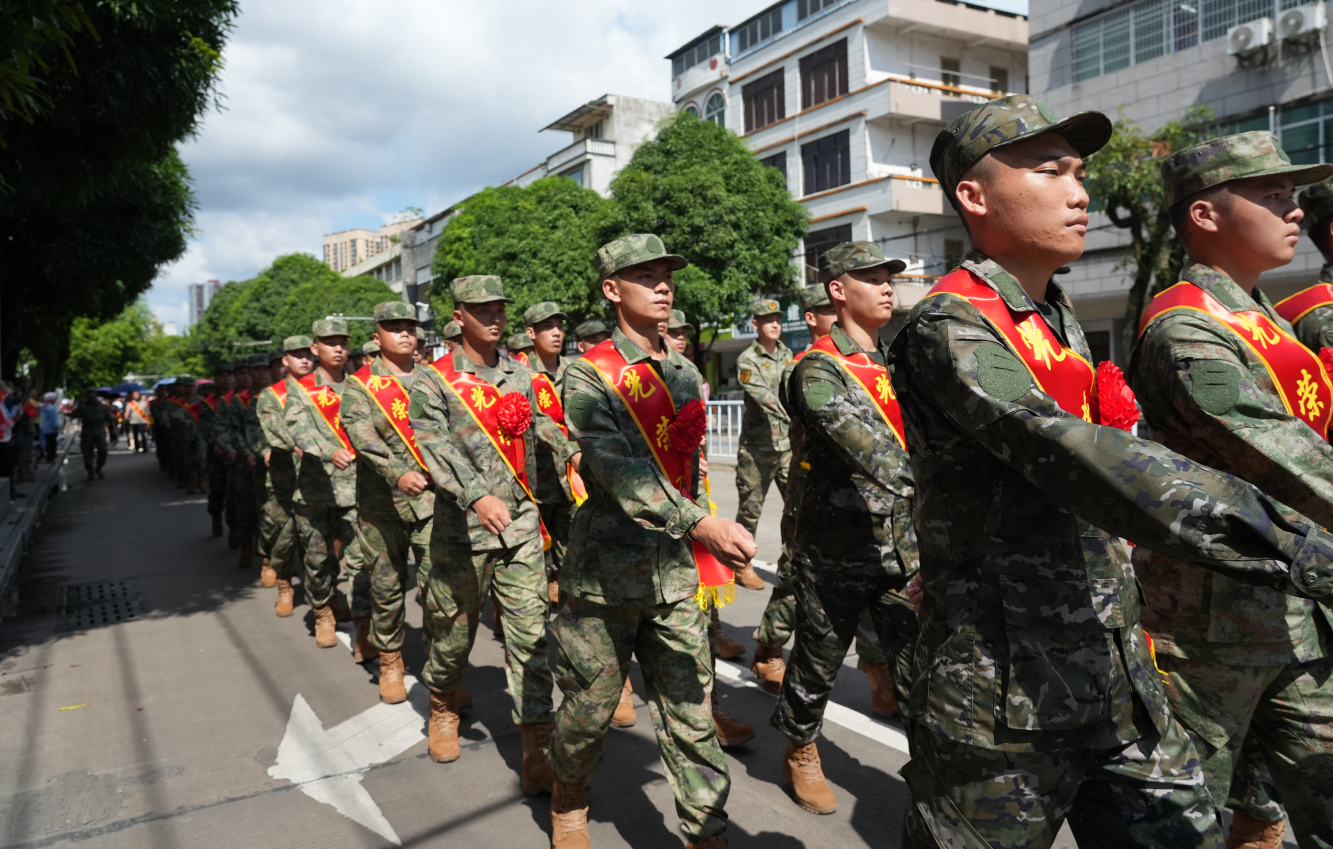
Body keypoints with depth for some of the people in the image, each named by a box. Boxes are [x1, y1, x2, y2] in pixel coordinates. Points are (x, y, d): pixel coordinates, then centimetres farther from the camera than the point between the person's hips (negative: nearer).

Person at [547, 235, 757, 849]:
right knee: (590, 707, 10)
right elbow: (618, 469, -24)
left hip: (677, 572, 5)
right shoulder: (589, 375, -9)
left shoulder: (687, 376, 11)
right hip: (605, 569, -4)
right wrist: (701, 524, -34)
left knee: (691, 711, 5)